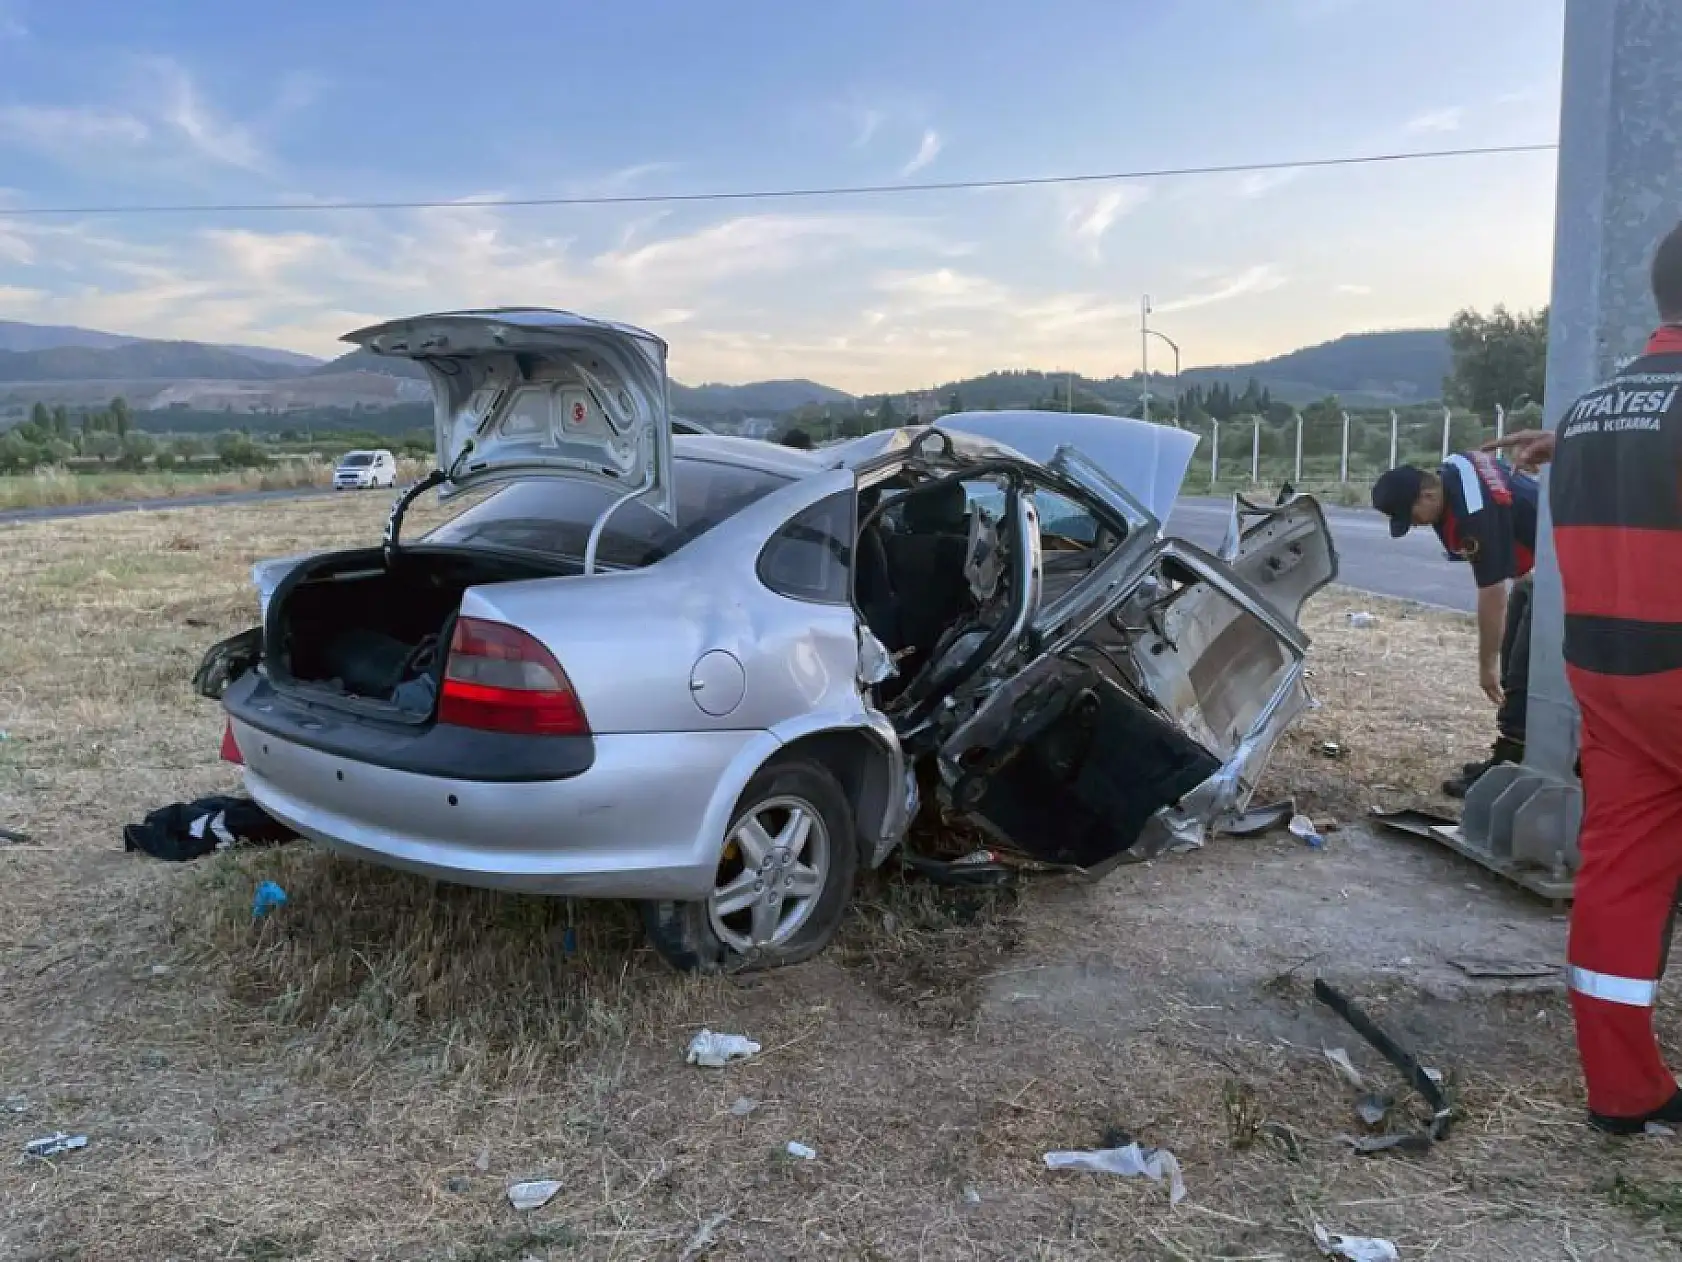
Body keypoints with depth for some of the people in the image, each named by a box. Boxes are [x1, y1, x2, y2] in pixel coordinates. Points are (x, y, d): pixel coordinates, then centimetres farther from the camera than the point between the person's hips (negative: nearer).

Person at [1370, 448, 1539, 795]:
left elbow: (1493, 596, -26)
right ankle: (1510, 758, 20)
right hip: (1534, 563, 10)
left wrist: (1486, 666, -16)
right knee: (1514, 664, 13)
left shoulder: (1476, 514, -33)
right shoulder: (1451, 469, -5)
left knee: (1524, 673, -12)